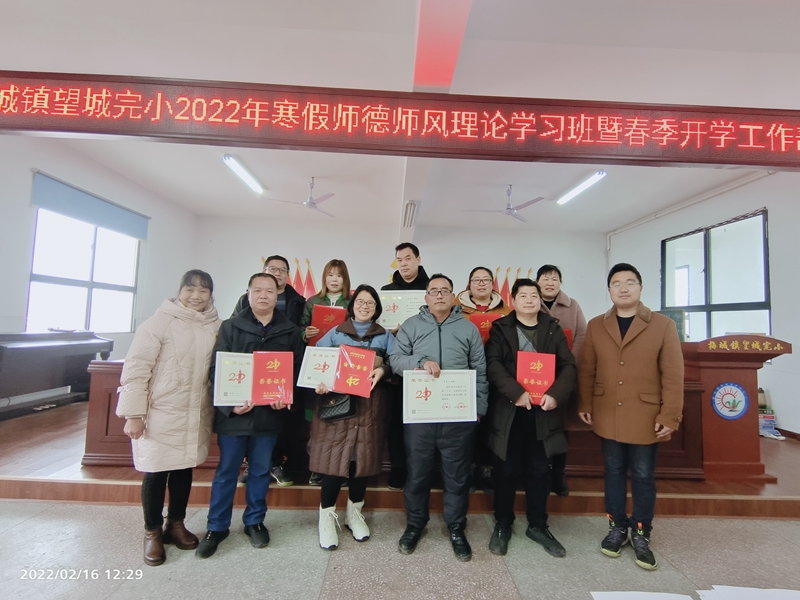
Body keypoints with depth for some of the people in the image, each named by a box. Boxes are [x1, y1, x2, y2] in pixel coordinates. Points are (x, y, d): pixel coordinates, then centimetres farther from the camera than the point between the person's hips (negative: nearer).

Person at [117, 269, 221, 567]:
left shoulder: (216, 326, 2)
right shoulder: (159, 322, -10)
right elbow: (136, 368, -10)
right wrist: (133, 413, -11)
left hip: (196, 415, 4)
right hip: (160, 414, -4)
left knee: (184, 469, 16)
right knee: (156, 472, 8)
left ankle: (176, 524, 37)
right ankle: (152, 532, 31)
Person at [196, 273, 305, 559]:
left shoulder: (291, 331, 4)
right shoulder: (230, 327, 1)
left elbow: (298, 369, 3)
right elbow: (217, 369, -3)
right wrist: (229, 404, -15)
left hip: (269, 413, 1)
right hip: (234, 413, -1)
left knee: (261, 470, 14)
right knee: (226, 471, 11)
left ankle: (254, 521, 33)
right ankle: (217, 526, 30)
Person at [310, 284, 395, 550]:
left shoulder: (385, 336, 12)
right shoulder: (335, 333, 9)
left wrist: (383, 370, -22)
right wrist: (319, 381, -19)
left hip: (369, 406, 2)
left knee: (363, 458, 5)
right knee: (335, 458, -4)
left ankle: (354, 513, 27)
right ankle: (327, 516, 17)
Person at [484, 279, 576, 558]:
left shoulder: (553, 329, 8)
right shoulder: (500, 329, 2)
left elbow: (568, 366, 2)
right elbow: (493, 364, -10)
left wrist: (556, 394, -15)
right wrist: (517, 392, -22)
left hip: (544, 411, 2)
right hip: (509, 410, -2)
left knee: (539, 470, 13)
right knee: (505, 470, 8)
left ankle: (538, 526, 32)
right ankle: (502, 525, 27)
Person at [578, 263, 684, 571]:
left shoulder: (663, 325, -4)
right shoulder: (595, 326, 2)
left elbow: (673, 375, -6)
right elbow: (586, 370, 4)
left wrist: (670, 416, -8)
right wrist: (585, 405, 2)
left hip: (646, 418, -2)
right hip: (608, 416, 2)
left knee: (643, 476, 11)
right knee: (614, 472, 14)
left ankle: (640, 534, 29)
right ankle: (617, 528, 30)